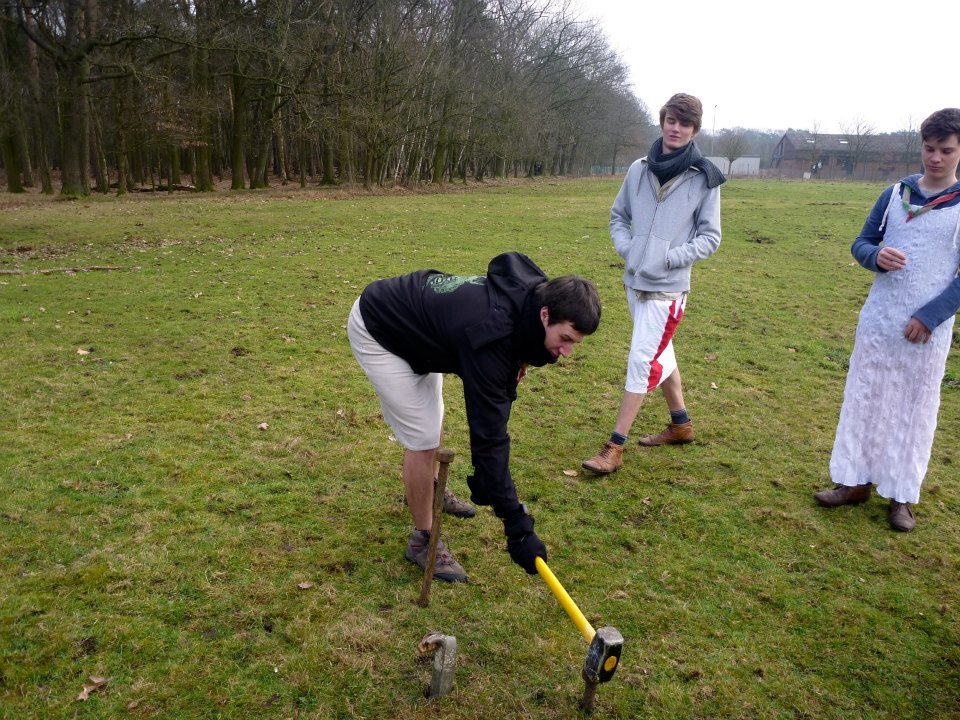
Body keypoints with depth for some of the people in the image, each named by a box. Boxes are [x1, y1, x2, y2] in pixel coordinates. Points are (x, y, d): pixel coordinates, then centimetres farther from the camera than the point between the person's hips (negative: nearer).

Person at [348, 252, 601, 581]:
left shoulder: (533, 291, -17)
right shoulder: (491, 336, -39)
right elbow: (488, 437, -37)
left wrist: (515, 360, -5)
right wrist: (518, 526, -34)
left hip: (414, 318, 9)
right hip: (376, 332, -9)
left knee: (431, 420, 22)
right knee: (423, 439, -10)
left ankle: (431, 491, 47)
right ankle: (423, 540, 8)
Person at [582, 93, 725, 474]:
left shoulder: (704, 178, -7)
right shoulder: (638, 169, 4)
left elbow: (710, 237, -3)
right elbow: (618, 215, 15)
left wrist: (670, 258, -15)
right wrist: (625, 247, -3)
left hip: (668, 287, -5)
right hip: (635, 281, 6)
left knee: (641, 361, -7)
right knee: (660, 355, 17)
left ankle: (615, 447, 0)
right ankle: (681, 424, 36)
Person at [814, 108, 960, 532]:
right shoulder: (894, 194, 6)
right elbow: (862, 243, 9)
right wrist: (876, 255, -14)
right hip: (877, 324, 3)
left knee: (915, 411, 7)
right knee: (864, 401, 8)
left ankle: (902, 496, 19)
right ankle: (855, 481, 21)